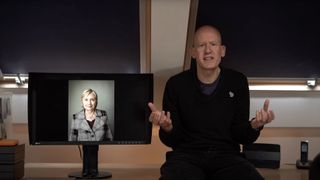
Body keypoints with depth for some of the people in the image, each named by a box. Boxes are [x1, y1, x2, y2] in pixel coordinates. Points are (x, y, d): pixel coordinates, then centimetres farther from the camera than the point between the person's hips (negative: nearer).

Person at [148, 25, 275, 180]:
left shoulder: (238, 82, 3)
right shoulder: (176, 84, 0)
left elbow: (242, 137, 5)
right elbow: (171, 140, 3)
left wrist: (254, 126, -17)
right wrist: (167, 128, -20)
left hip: (227, 155, 1)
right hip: (187, 155, -1)